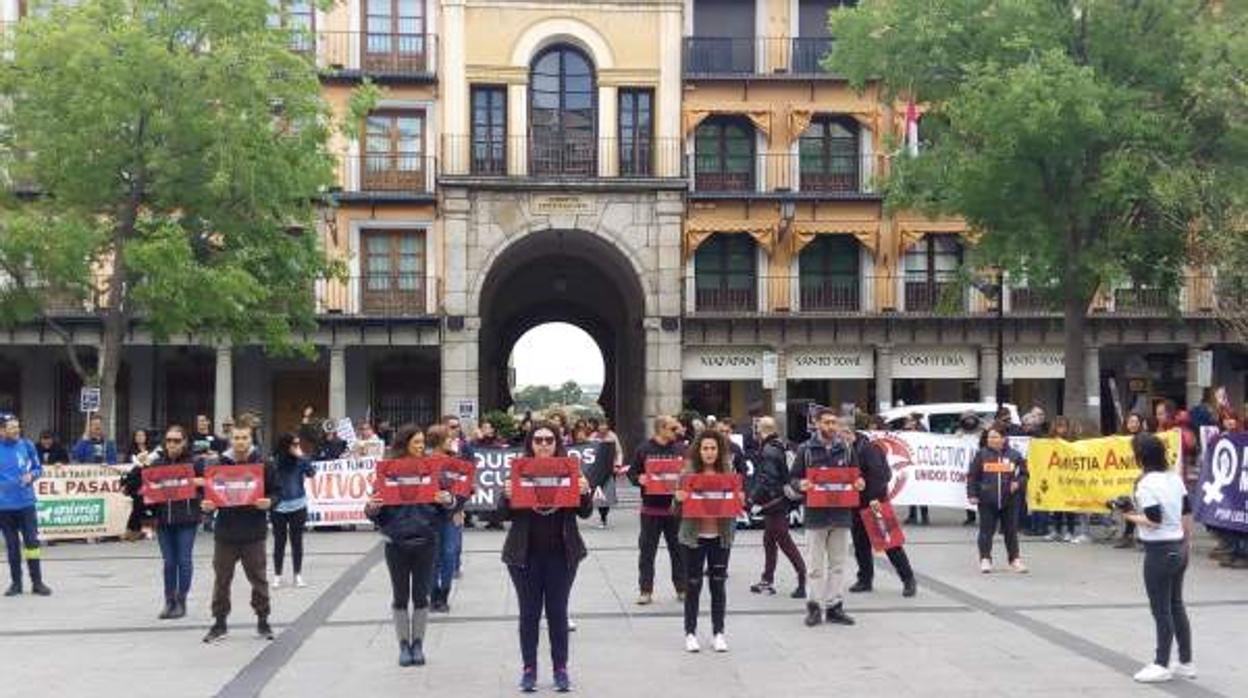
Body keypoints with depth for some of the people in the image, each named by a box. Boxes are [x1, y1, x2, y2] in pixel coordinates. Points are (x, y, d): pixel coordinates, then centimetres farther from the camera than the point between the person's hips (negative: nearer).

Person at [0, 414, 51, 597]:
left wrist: (31, 475, -10)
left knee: (32, 541, -2)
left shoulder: (27, 446, -1)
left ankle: (37, 582, 6)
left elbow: (38, 468, 10)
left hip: (26, 502, 0)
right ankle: (16, 582, 20)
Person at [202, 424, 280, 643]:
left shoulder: (263, 465, -1)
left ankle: (262, 622, 18)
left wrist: (269, 502, -17)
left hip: (253, 534, -1)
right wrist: (207, 505, -11)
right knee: (221, 580, 9)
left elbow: (277, 491, 3)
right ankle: (219, 624, 20)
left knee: (258, 579, 6)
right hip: (225, 533, 2)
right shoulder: (219, 465, 2)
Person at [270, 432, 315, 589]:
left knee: (297, 541, 7)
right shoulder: (275, 462, -9)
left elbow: (311, 473, -17)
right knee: (279, 542, 7)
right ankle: (277, 575, 17)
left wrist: (301, 457, -23)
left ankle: (298, 575, 16)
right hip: (279, 507, -1)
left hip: (298, 507, 1)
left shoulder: (300, 460, -4)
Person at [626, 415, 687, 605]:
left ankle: (682, 588, 19)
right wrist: (639, 479, -18)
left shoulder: (680, 450, 5)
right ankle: (645, 590, 10)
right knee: (647, 550, 3)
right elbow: (632, 473, 3)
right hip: (651, 508, -2)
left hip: (675, 507, 2)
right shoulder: (644, 450, -1)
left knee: (678, 549, 8)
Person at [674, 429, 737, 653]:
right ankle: (690, 633, 14)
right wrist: (679, 499, -21)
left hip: (721, 536, 2)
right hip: (695, 536, -2)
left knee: (718, 584, 7)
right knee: (693, 585, 5)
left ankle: (718, 633, 17)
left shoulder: (729, 473, 3)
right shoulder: (688, 473, -3)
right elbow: (676, 510, 0)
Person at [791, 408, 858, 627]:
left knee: (838, 564, 7)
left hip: (841, 514, 3)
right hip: (815, 514, -3)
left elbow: (855, 475, 17)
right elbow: (793, 478, 3)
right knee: (815, 564, 0)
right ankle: (814, 606, 10)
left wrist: (859, 483, -5)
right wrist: (801, 485, -18)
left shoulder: (845, 449, 10)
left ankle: (834, 606, 15)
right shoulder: (806, 449, 1)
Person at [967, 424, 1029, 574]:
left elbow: (1024, 474, 10)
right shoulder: (982, 455, -1)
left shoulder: (1014, 455, 1)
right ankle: (985, 559, 12)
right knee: (986, 530, 3)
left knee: (1011, 530, 9)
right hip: (987, 501, -1)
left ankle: (1015, 559, 18)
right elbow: (972, 476, 1)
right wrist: (972, 494, -4)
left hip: (1009, 500, 1)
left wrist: (1018, 483, -9)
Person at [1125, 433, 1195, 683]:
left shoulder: (1146, 484, -18)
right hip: (1179, 548, 8)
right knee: (1177, 606, 17)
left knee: (1161, 610, 1)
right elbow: (1187, 512, 11)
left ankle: (1161, 666, 10)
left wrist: (1131, 516, -7)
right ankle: (1186, 663, 24)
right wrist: (1188, 541, 21)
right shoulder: (1175, 478, 5)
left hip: (1159, 552, -8)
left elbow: (1153, 521, -22)